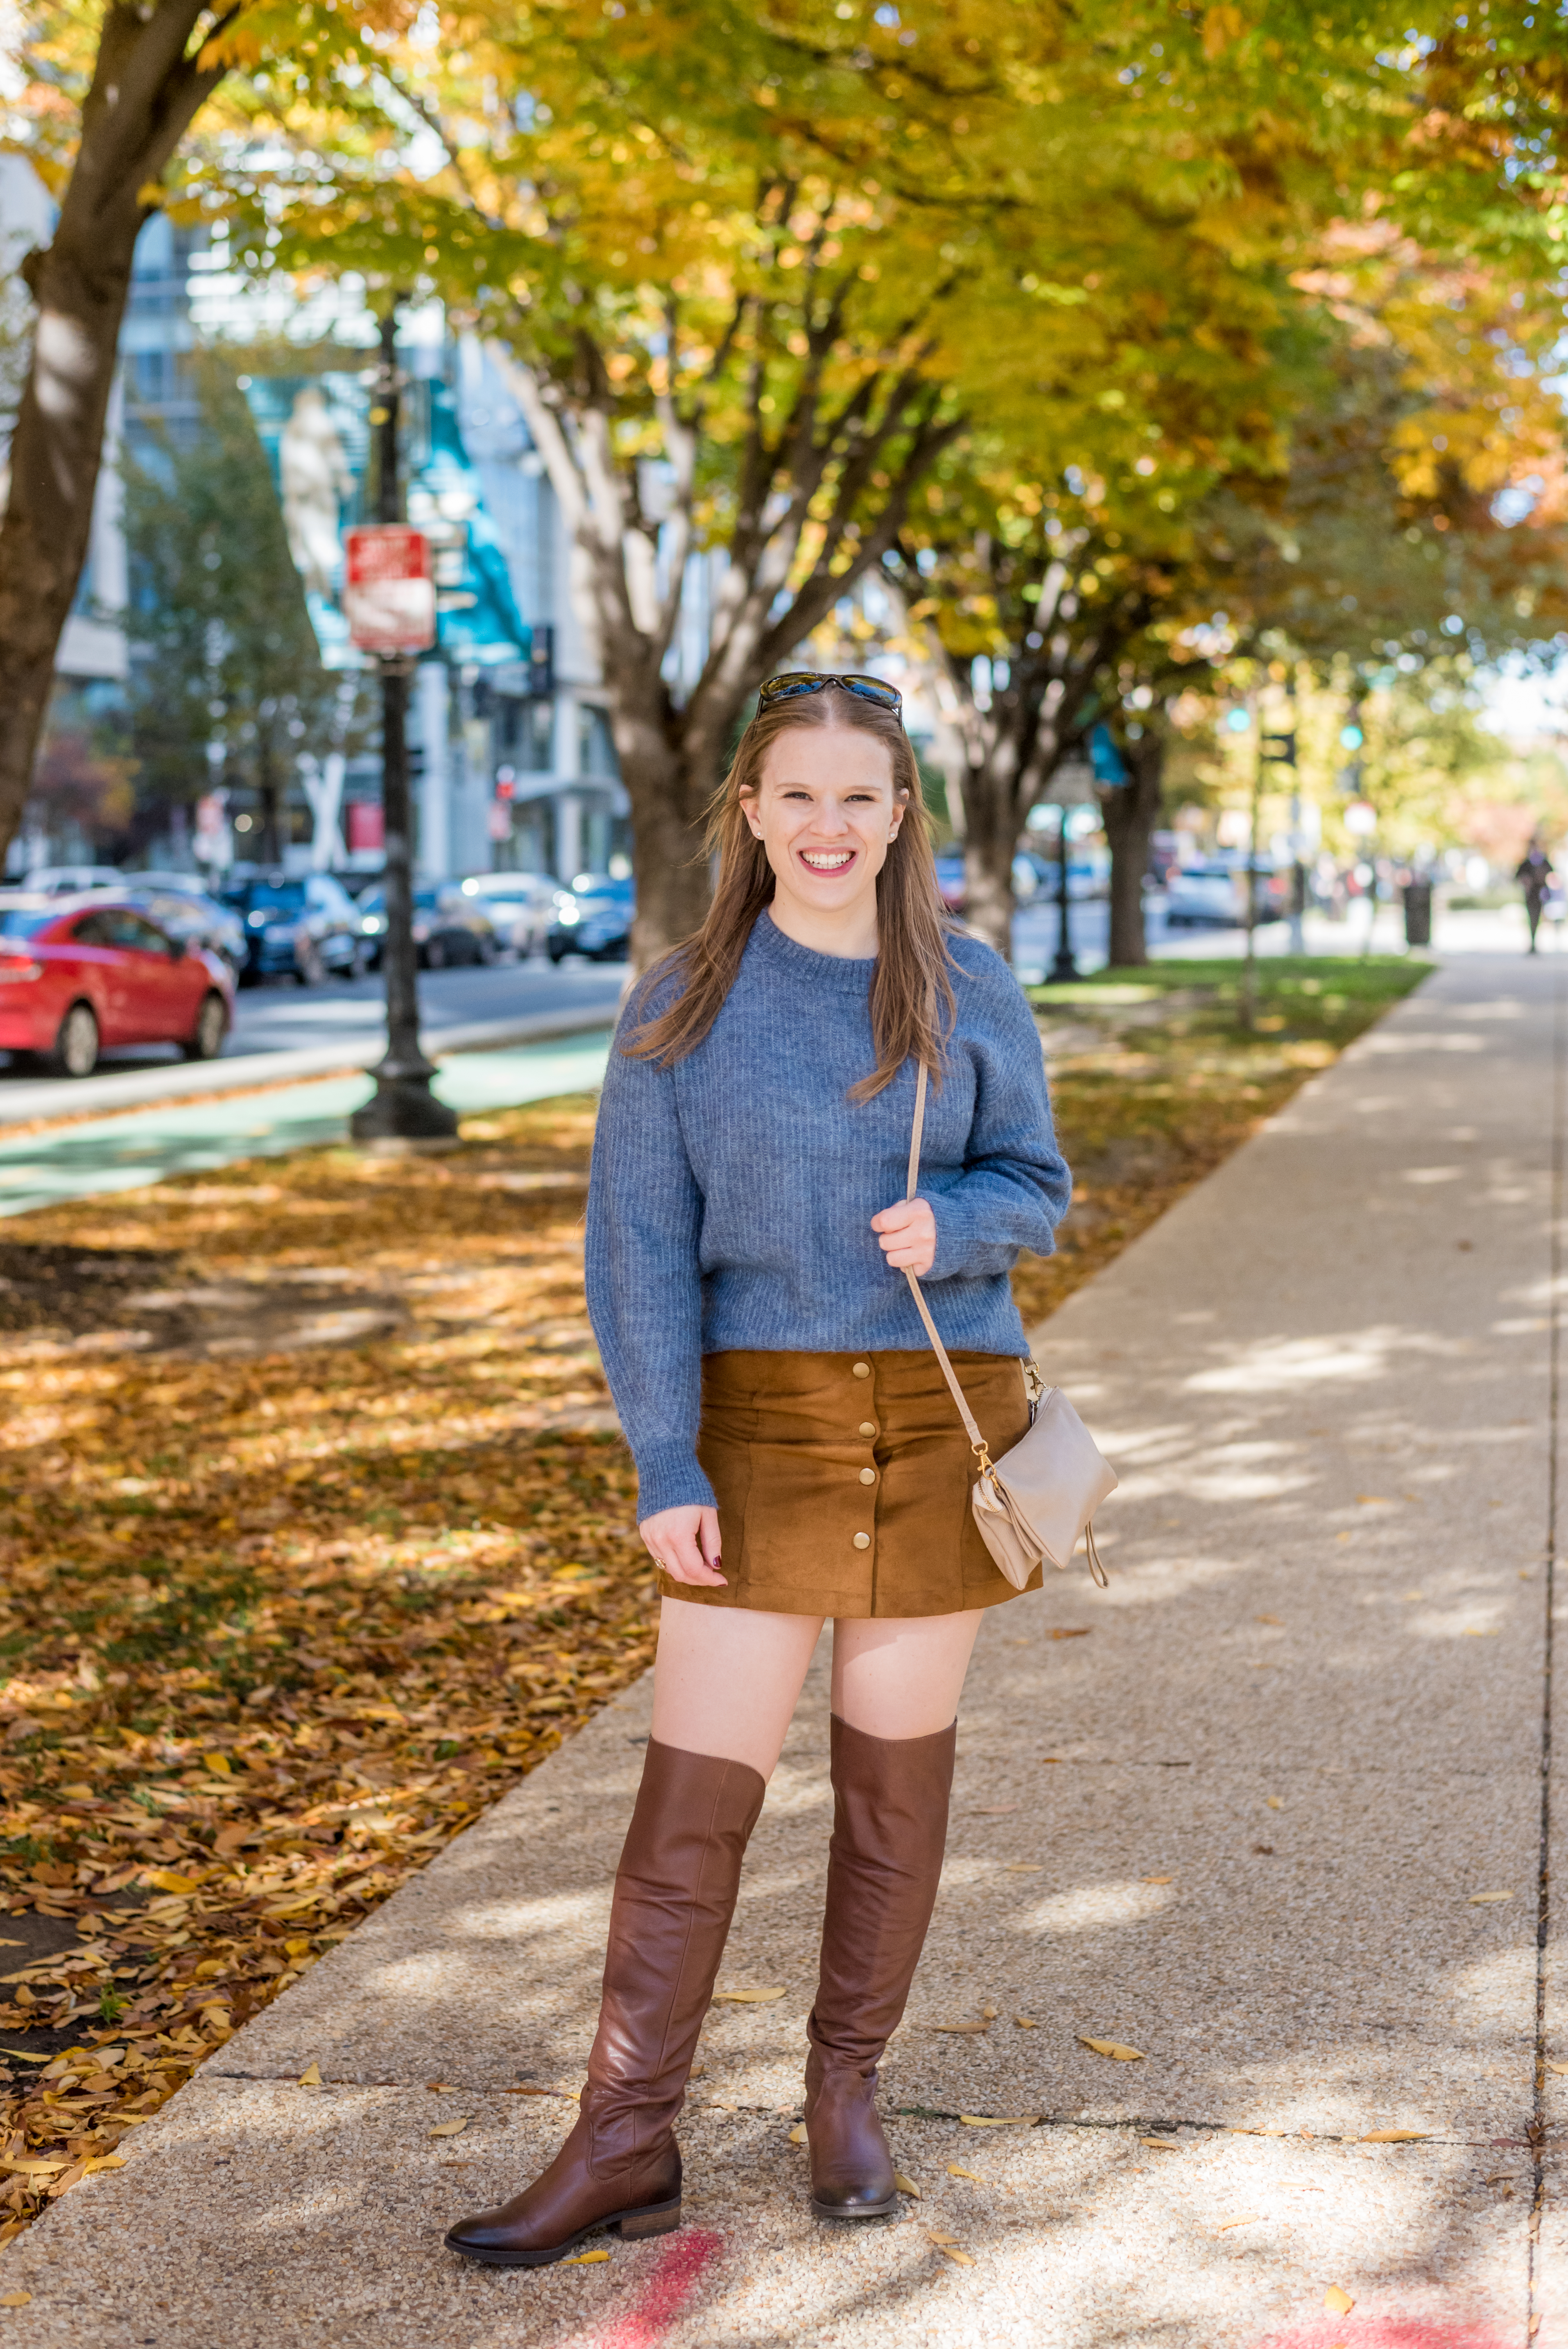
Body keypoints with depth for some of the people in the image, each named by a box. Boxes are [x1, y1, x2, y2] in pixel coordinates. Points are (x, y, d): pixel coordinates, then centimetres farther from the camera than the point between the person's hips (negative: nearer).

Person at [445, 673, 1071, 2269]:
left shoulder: (968, 994, 2)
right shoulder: (684, 1006, -2)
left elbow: (1033, 1184, 8)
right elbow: (640, 1245, -5)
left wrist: (947, 1224, -16)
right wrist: (666, 1466, -12)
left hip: (942, 1416, 1)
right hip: (757, 1421, -1)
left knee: (896, 1771, 10)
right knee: (692, 1789, -2)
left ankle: (847, 2091, 27)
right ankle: (626, 2145, 6)